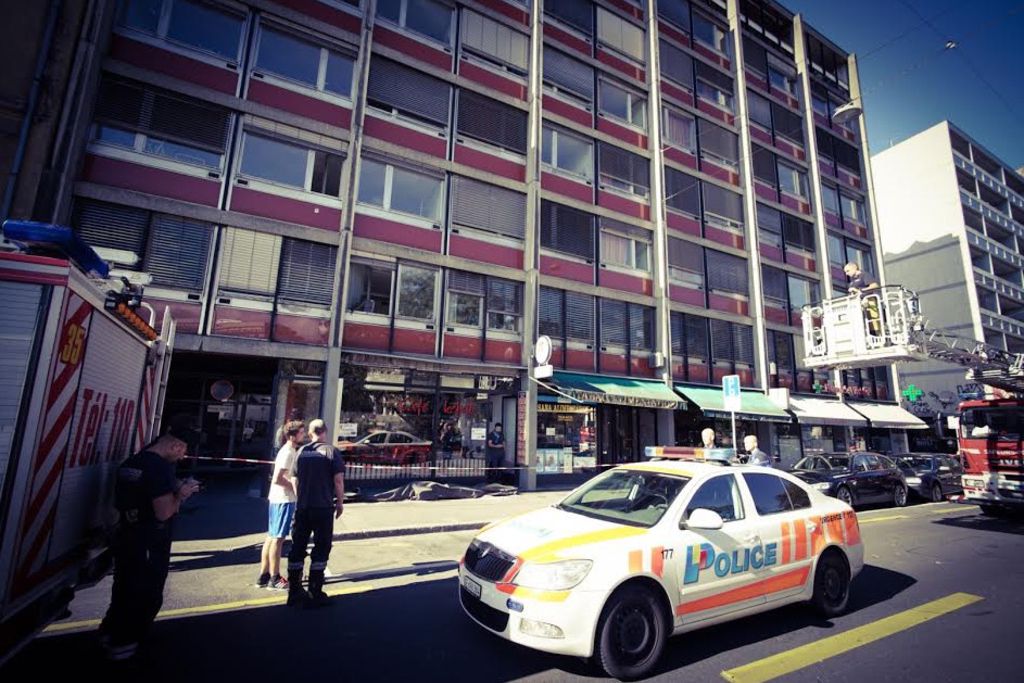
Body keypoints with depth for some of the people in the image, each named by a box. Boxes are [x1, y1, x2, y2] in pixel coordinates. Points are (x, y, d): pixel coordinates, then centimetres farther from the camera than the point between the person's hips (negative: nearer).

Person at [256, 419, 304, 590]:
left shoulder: (290, 451, 12)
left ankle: (264, 576, 23)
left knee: (271, 537, 14)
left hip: (277, 499, 10)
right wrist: (295, 486, -14)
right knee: (278, 539, -1)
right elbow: (277, 479, -23)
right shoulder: (288, 453, -18)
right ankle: (274, 579, 9)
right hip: (284, 500, -10)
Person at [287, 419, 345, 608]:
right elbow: (338, 480, -12)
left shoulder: (302, 451, 4)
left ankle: (294, 592, 22)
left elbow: (295, 479, 8)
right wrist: (340, 502, -1)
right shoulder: (332, 452, -9)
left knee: (298, 548, 13)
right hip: (323, 507, -4)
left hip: (302, 507, 4)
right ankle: (314, 594, 8)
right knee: (321, 548, 5)